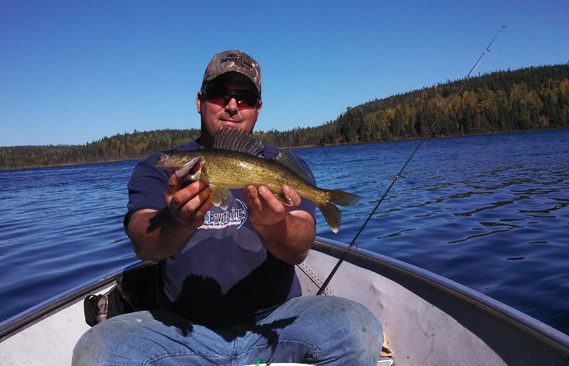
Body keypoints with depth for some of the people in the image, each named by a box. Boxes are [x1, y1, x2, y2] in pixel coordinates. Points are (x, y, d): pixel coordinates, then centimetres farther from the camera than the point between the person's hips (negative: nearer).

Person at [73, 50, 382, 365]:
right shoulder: (159, 168, 4)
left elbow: (300, 249, -12)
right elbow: (143, 246, -13)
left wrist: (272, 227, -36)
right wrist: (176, 222, -37)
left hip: (274, 321, 1)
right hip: (183, 328, 0)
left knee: (359, 329, -25)